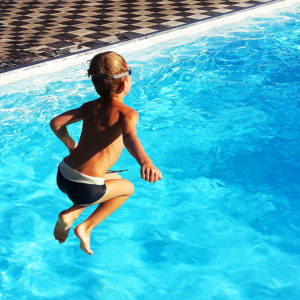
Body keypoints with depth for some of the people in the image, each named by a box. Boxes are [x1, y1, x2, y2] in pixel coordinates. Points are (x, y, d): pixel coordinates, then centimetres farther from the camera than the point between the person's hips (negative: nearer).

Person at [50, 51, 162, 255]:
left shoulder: (90, 107, 8)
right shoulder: (127, 113, -10)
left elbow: (56, 123, 4)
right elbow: (129, 136, -33)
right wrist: (145, 162, -50)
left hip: (63, 176, 6)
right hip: (83, 188, -6)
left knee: (114, 178, 33)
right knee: (127, 188, 22)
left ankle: (70, 215, 16)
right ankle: (86, 228, 12)